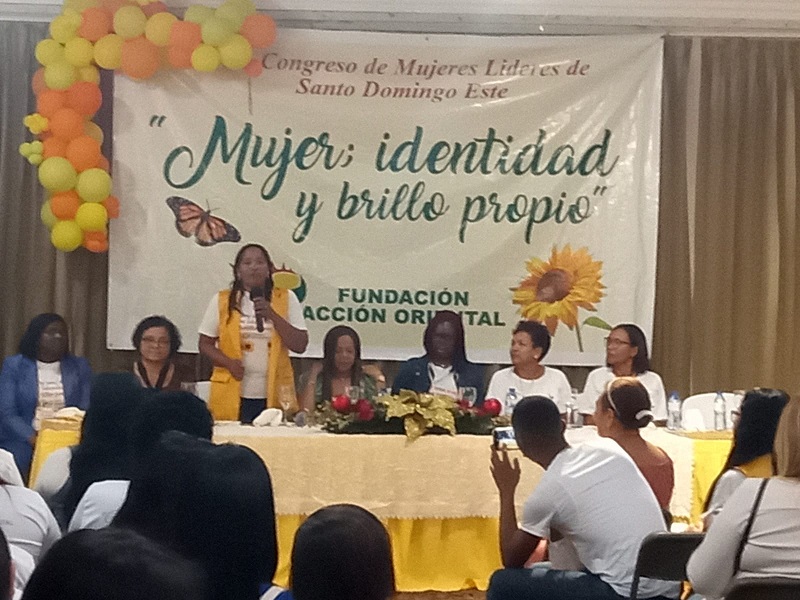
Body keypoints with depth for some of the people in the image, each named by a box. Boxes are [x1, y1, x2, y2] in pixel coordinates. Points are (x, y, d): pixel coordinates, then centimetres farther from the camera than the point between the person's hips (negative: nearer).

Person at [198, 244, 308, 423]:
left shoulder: (286, 299, 6)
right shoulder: (222, 301, 6)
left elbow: (300, 346, 1)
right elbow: (205, 344, 8)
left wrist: (273, 316, -10)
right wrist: (228, 362, -10)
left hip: (274, 396, 0)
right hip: (232, 395, 0)